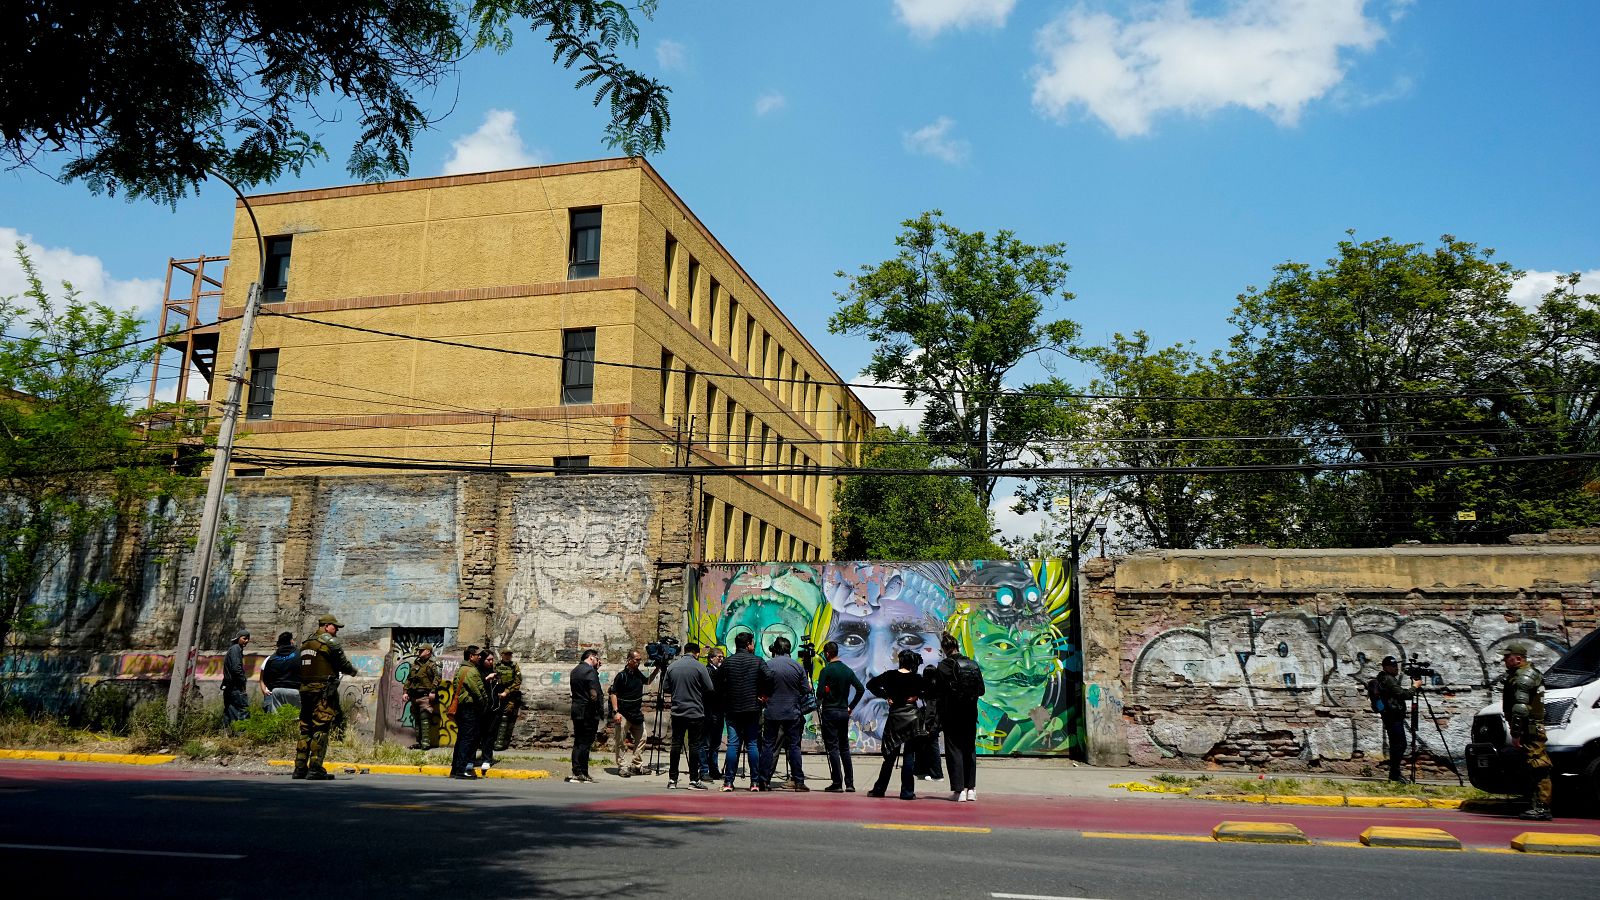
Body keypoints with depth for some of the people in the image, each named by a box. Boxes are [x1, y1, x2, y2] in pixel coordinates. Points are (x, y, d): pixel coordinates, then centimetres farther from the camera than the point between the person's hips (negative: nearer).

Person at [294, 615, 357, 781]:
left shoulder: (305, 643, 18)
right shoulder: (330, 641, -6)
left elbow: (301, 667, 18)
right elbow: (343, 664, -5)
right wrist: (353, 670, 13)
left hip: (305, 690, 8)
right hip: (323, 690, -8)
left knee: (305, 728, 12)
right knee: (321, 729, -7)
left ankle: (300, 768, 13)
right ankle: (315, 769, -10)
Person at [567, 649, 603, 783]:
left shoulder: (575, 670, 15)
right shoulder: (590, 671, -12)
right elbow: (594, 694, -18)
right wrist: (598, 712, -9)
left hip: (576, 710, 8)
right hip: (588, 712, -8)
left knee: (578, 742, 12)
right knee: (585, 743, -5)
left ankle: (576, 772, 13)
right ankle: (582, 774, -3)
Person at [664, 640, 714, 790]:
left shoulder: (672, 666, 5)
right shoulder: (699, 667, -7)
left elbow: (666, 688, 10)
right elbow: (709, 689, -6)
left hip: (677, 712, 4)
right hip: (695, 712, -4)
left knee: (676, 744, 7)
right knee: (694, 745, 1)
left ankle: (672, 779, 9)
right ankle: (694, 780, 3)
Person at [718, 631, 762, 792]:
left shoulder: (727, 662, 2)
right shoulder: (758, 661, -2)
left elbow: (718, 687, 3)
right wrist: (759, 696, 6)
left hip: (732, 709, 1)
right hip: (753, 709, -1)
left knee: (733, 744, 2)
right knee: (753, 744, 4)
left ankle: (728, 781, -1)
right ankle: (755, 782, 4)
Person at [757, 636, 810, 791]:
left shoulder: (767, 665, -7)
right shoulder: (797, 666, -2)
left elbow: (762, 689, -2)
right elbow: (805, 690, 2)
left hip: (772, 712, -1)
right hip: (792, 713, 1)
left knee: (768, 745, 5)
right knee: (794, 745, 6)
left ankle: (765, 781, 5)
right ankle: (798, 781, 5)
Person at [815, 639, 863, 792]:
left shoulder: (826, 671, -11)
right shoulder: (848, 670, 8)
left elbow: (820, 692, -17)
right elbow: (861, 689, 8)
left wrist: (818, 704, 3)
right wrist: (851, 706, 13)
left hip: (830, 712, -6)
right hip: (844, 712, 6)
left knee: (833, 748, -2)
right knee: (844, 748, 12)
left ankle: (837, 783, -3)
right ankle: (850, 783, 11)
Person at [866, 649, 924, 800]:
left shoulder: (890, 675, -1)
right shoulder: (917, 678, -5)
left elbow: (871, 684, -1)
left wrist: (886, 696, 0)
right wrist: (916, 696, -5)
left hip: (894, 717, 2)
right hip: (912, 717, -2)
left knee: (890, 755, 11)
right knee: (909, 755, 3)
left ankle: (879, 789, 14)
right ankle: (907, 791, 1)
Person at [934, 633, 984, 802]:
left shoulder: (944, 666, -11)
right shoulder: (973, 664, 2)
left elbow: (940, 692, -14)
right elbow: (981, 690, 2)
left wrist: (939, 716, -6)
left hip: (951, 714, -4)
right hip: (970, 714, 4)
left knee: (954, 750, 2)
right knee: (970, 750, 14)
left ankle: (959, 790, -1)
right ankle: (971, 789, 17)